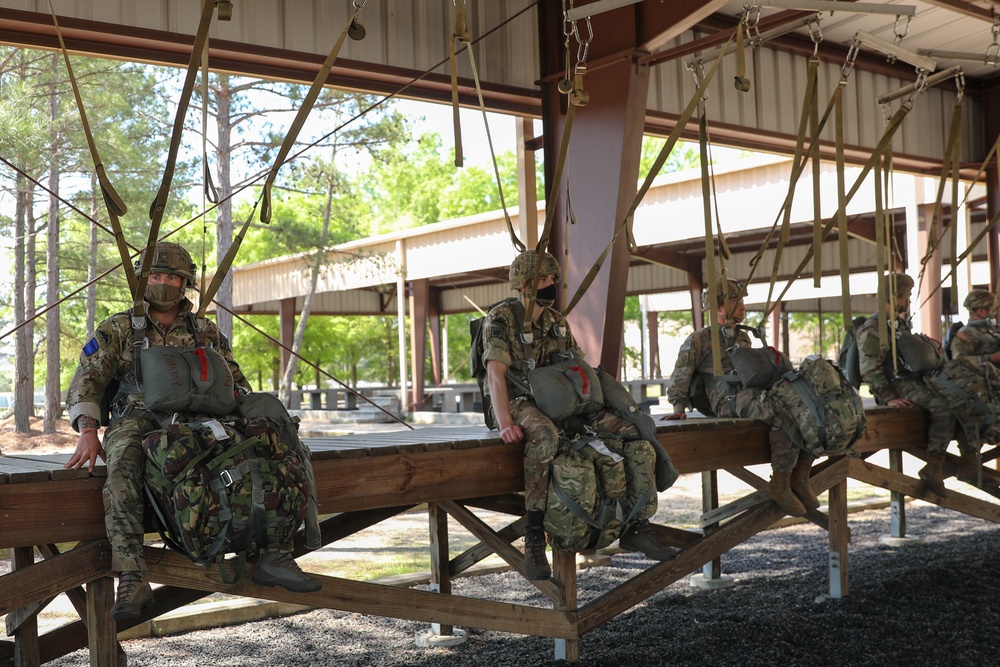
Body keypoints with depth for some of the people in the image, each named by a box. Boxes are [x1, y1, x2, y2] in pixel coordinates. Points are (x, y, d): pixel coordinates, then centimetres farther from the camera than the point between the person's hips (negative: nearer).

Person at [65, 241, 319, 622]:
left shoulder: (207, 334, 19)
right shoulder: (117, 330, 12)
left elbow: (237, 385, 20)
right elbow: (86, 383, 4)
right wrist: (88, 431, -14)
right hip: (138, 421, -2)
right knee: (122, 467, -38)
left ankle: (272, 554, -23)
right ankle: (132, 581, -42)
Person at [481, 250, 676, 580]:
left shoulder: (556, 321, 16)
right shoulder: (501, 318, -5)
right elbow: (496, 374, -17)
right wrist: (505, 423, -31)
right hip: (519, 402, -7)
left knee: (635, 430, -10)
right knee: (545, 435, -43)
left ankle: (636, 527, -5)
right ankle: (534, 537, -37)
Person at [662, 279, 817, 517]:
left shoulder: (743, 338, 31)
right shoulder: (698, 340, 9)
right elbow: (680, 377, 5)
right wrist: (679, 407, -6)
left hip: (752, 393, 8)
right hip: (728, 400, -8)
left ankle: (799, 477, -7)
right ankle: (780, 483, -23)